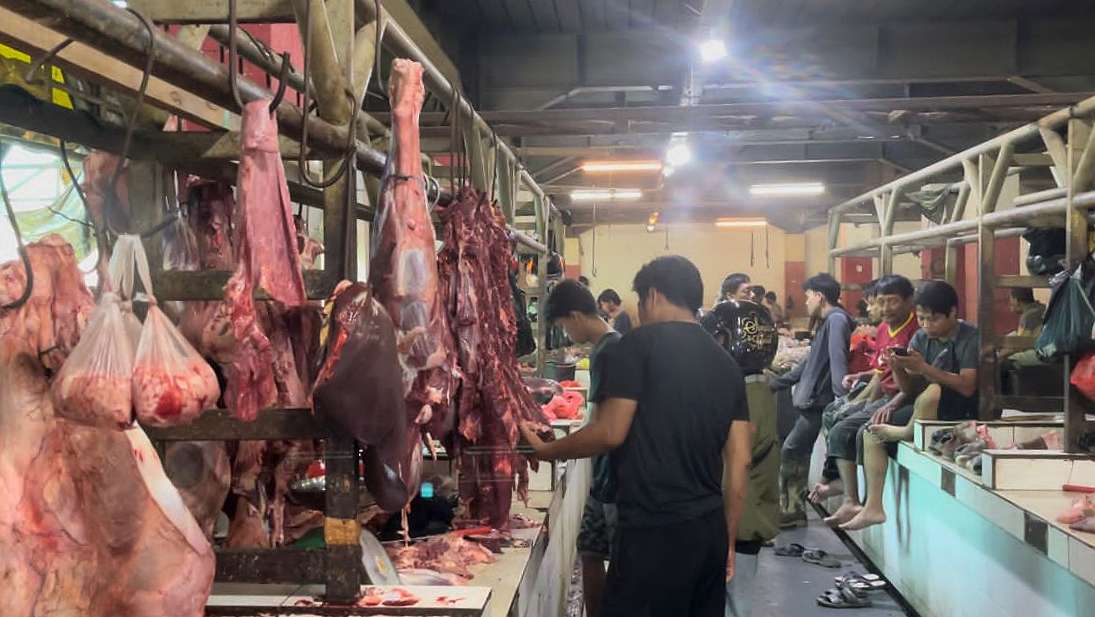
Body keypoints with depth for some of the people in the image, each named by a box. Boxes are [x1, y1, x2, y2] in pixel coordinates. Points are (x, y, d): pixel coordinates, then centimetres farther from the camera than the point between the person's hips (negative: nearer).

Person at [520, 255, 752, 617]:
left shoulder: (639, 345, -7)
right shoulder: (727, 364, 11)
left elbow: (611, 432, -13)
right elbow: (740, 462, 9)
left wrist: (547, 451, 3)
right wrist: (728, 541, 16)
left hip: (654, 532, -7)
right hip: (711, 531, 7)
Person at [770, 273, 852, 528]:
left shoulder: (837, 319, -13)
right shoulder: (828, 322, 19)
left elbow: (838, 360, -25)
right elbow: (811, 362, 26)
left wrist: (841, 398, -33)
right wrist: (777, 383, 29)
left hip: (818, 401, -10)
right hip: (813, 399, 10)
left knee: (791, 451, -5)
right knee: (795, 452, 13)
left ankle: (792, 511, 4)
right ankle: (791, 510, 20)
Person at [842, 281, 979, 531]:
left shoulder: (971, 339, -12)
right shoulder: (920, 338, 6)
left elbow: (968, 387, -24)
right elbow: (911, 390, 7)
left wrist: (923, 368, -28)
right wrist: (898, 369, -15)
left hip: (963, 412, -7)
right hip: (924, 410, 7)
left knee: (933, 392, -39)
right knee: (871, 433, -5)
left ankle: (909, 431, -7)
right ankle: (873, 507, -6)